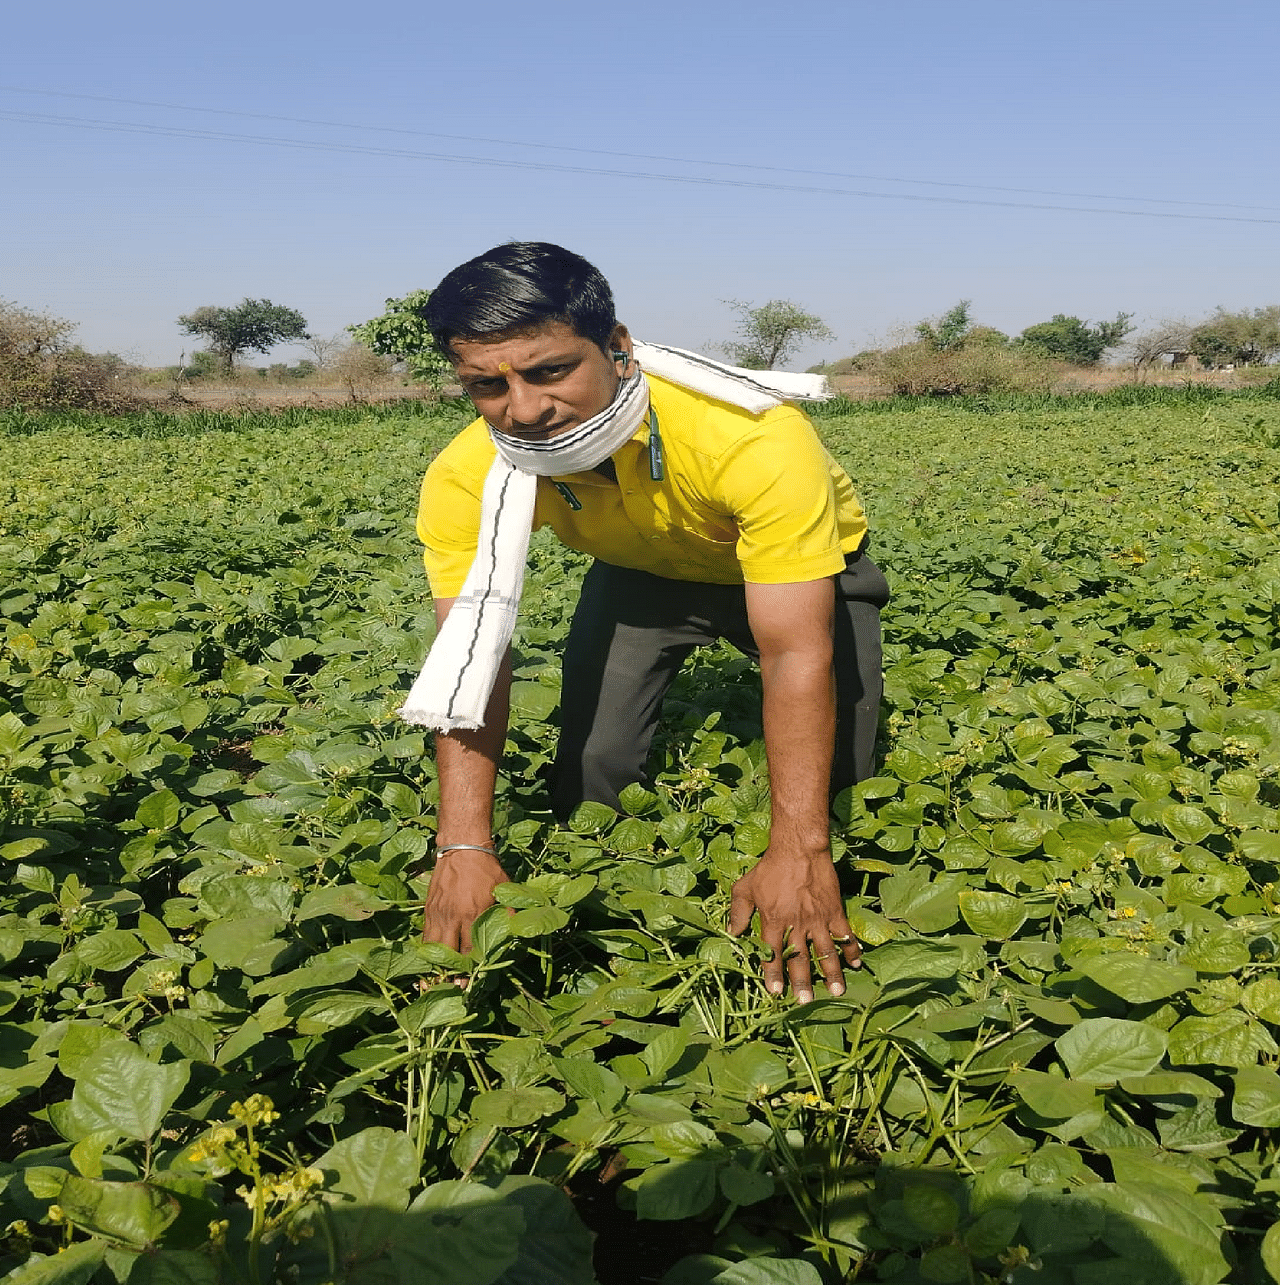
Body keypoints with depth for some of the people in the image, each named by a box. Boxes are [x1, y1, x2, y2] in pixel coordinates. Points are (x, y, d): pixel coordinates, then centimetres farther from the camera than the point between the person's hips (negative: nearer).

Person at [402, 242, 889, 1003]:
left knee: (836, 774, -8)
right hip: (642, 575, 3)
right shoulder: (467, 482, -31)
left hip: (797, 568, -2)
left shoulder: (757, 439, -44)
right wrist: (465, 848, -37)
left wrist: (800, 852, -46)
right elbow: (473, 664, -29)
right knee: (592, 774, -9)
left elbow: (797, 658, -43)